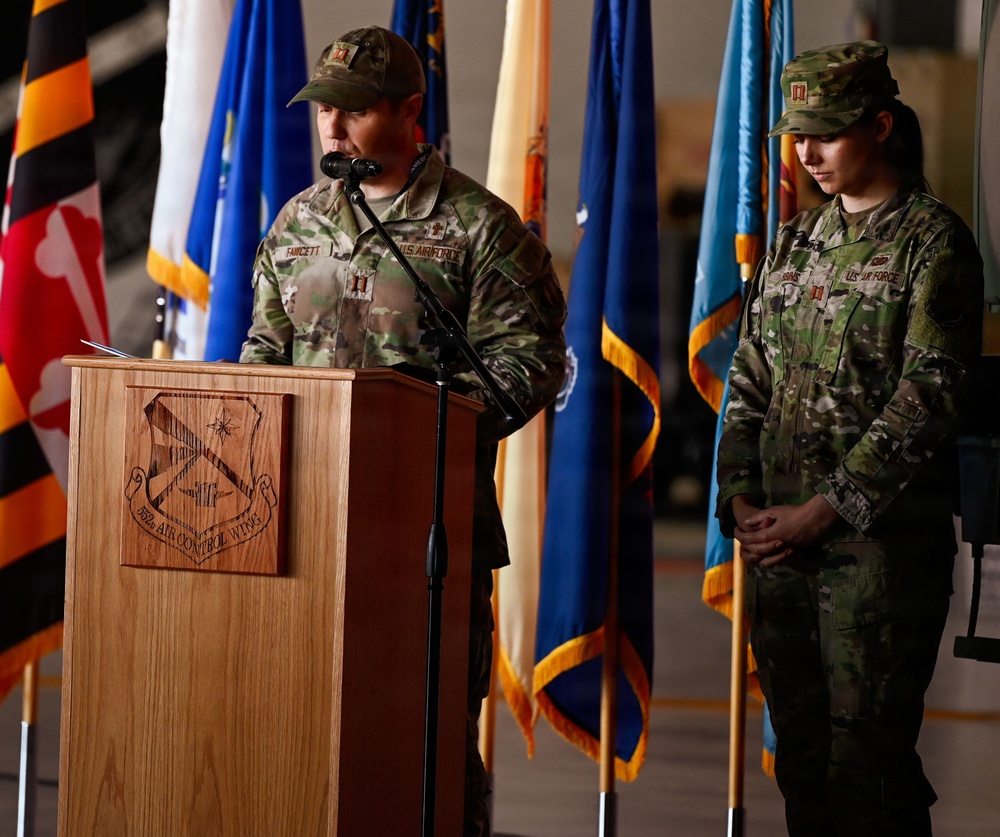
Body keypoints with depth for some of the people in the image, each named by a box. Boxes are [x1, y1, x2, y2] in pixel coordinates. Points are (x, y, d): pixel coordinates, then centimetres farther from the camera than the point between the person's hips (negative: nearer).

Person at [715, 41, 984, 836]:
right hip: (781, 539, 6)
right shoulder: (796, 241, 15)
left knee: (867, 758, -6)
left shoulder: (934, 241, -5)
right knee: (800, 752, 10)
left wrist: (823, 511, -16)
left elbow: (928, 399, -13)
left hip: (880, 541, -6)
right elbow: (750, 380, 17)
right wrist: (742, 496, 2)